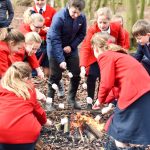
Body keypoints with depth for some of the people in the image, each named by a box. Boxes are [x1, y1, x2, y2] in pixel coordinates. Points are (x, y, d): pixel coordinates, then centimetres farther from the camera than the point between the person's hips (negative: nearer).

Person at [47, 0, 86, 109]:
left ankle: (71, 98, 21)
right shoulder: (59, 17, -27)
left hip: (71, 47, 4)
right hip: (55, 47, -4)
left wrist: (71, 46, -16)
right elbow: (55, 40, -28)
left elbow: (81, 34, 0)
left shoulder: (82, 18, -15)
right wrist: (61, 60, -33)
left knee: (76, 74, 3)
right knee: (56, 75, -4)